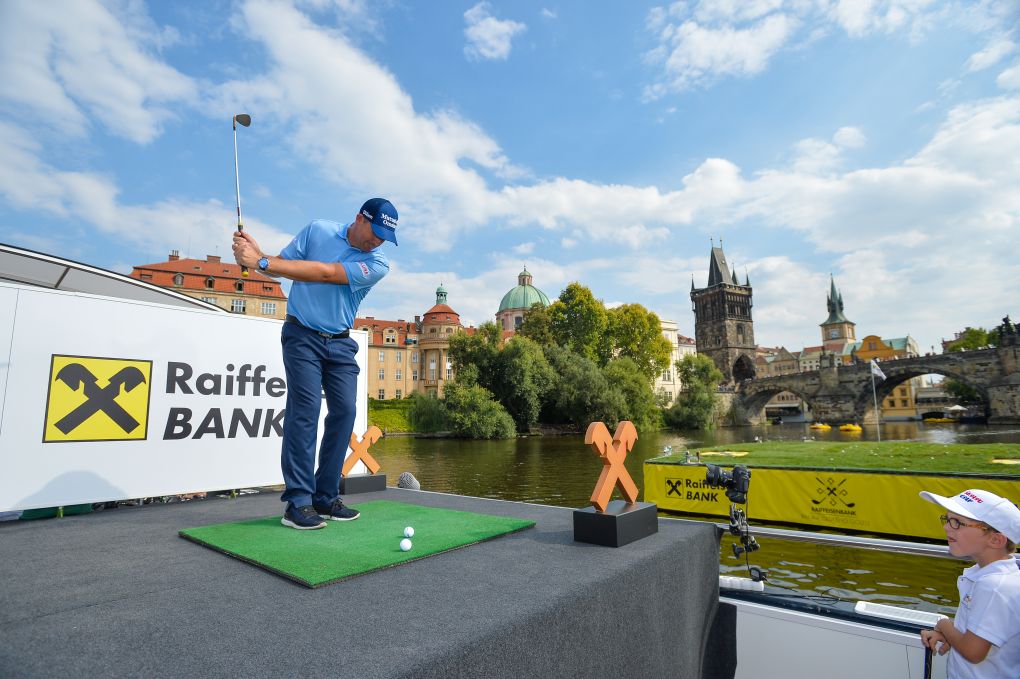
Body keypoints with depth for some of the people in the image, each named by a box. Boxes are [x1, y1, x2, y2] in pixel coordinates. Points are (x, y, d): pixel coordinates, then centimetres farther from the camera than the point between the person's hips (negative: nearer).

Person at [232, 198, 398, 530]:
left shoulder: (377, 264, -8)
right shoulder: (318, 230, -1)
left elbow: (324, 273, -19)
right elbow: (282, 263, 3)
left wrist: (261, 262, -22)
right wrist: (256, 253, -20)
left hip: (340, 343, 2)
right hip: (303, 335, -2)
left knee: (344, 411, -4)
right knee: (305, 409, -12)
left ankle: (326, 497, 7)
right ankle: (298, 502, -9)